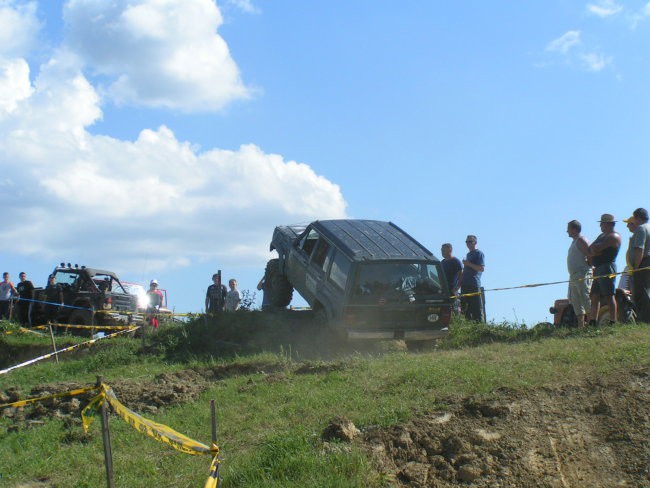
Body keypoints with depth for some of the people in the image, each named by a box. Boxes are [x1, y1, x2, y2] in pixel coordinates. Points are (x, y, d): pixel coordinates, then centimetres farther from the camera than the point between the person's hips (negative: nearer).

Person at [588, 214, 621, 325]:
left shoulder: (613, 237, -10)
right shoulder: (602, 235, 22)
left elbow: (596, 248, -19)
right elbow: (590, 250, 16)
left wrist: (593, 247, 2)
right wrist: (594, 251, -5)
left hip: (607, 267, -10)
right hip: (598, 269, 10)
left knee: (609, 296, -11)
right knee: (595, 296, 9)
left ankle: (613, 322, -13)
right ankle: (593, 322, 11)